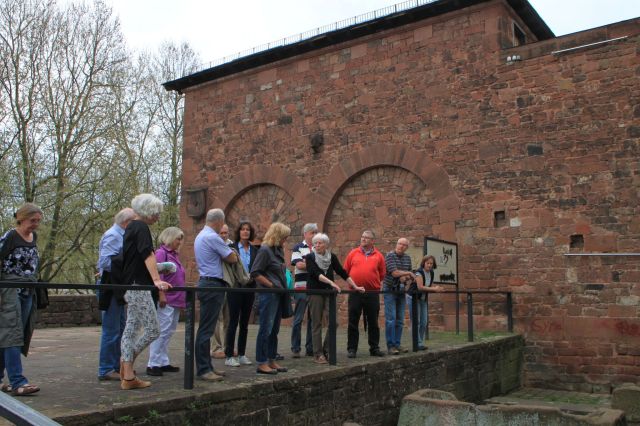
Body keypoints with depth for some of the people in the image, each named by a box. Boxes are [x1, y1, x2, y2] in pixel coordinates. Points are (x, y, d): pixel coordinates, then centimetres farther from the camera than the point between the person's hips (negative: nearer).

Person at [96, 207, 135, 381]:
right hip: (110, 287, -11)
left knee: (120, 329, 15)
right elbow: (106, 261, -24)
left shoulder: (120, 236, 18)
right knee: (111, 330, -6)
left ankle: (117, 366, 23)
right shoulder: (112, 236, -13)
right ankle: (106, 370, 1)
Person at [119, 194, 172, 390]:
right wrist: (157, 280, -36)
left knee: (131, 329, 10)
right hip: (138, 286, -11)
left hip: (130, 286, 11)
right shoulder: (141, 228, -12)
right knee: (153, 330, -7)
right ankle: (127, 362, 4)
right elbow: (148, 256, -26)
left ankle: (128, 376, 13)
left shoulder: (131, 227, 17)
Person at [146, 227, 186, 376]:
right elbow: (157, 275, -16)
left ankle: (163, 363, 18)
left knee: (168, 333, 11)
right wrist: (161, 295, -22)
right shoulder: (161, 253, -8)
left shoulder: (174, 254, 17)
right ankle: (153, 364, -1)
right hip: (166, 300, -9)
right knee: (162, 331, -6)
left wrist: (182, 299, 19)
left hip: (176, 301, 9)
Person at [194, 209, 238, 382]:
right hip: (213, 284, -10)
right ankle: (203, 370, -5)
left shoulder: (200, 236, 18)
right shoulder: (213, 237, -14)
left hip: (206, 282, 11)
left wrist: (226, 252, 12)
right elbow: (233, 258, -9)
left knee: (207, 328, 12)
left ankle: (206, 366, 18)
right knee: (206, 328, -8)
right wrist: (231, 253, 11)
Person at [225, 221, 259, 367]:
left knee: (245, 322, 9)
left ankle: (241, 354, 18)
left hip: (249, 288, 4)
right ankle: (229, 356, 2)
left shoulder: (255, 250, 9)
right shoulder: (231, 248, -3)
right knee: (233, 321, -3)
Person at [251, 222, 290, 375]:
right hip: (268, 294, -9)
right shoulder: (265, 250, -13)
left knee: (274, 329, 13)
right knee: (266, 329, -3)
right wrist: (272, 285, -17)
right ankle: (262, 364, 4)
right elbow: (255, 273, -17)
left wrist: (284, 287, 10)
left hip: (278, 295, 9)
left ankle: (271, 361, 22)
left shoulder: (278, 251, 14)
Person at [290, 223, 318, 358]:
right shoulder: (298, 247, 2)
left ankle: (310, 348, 15)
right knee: (298, 319, -1)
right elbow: (299, 265, -11)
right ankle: (295, 349, 5)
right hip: (302, 287, -4)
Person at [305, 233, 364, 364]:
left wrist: (355, 286, 4)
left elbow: (342, 273, 8)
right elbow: (316, 273, -18)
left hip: (328, 292, 3)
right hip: (315, 292, -3)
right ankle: (318, 354, 5)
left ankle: (326, 350, 8)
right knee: (317, 324, -1)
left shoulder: (332, 257, 7)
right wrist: (331, 282, -31)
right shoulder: (310, 257, -4)